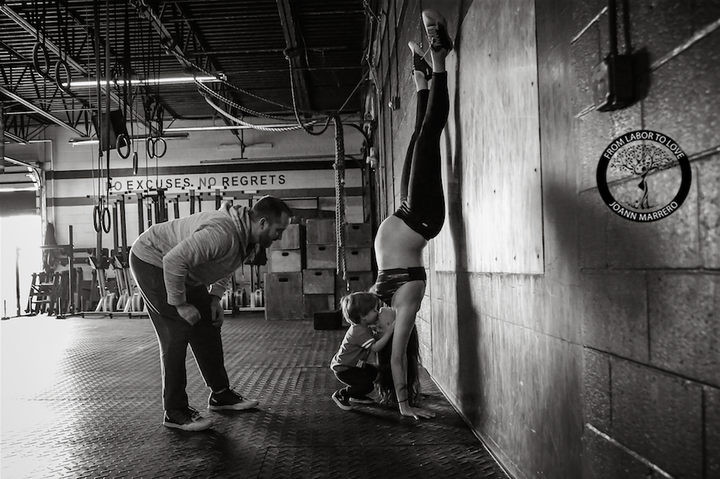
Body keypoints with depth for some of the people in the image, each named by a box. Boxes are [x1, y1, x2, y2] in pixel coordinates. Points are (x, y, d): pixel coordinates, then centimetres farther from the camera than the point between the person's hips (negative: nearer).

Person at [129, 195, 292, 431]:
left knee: (208, 328, 9)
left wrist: (215, 297, 2)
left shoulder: (247, 236, -4)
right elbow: (174, 260, -38)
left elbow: (224, 267, 14)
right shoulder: (223, 233, -36)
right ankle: (174, 412, -4)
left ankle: (220, 394, 22)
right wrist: (180, 304, -28)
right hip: (151, 261, -9)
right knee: (177, 334, -13)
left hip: (182, 271, 10)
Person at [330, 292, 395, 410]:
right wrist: (389, 331, -35)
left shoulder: (365, 327, 4)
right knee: (367, 385, -16)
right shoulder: (359, 332, -30)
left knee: (373, 372, 17)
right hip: (343, 368, -10)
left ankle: (356, 395, 28)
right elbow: (375, 347, -36)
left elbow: (376, 337, 4)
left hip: (353, 365, 10)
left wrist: (384, 331, -12)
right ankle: (340, 395, 2)